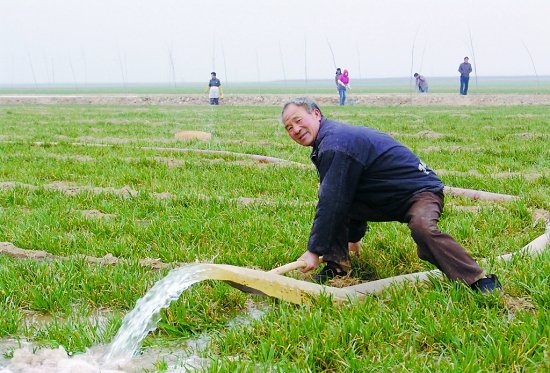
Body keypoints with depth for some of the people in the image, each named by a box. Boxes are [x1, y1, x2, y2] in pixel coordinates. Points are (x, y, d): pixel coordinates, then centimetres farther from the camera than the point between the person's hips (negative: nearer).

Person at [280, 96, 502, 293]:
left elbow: (333, 203, -28)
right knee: (333, 201, -2)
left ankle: (479, 281, -30)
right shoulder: (328, 141, 9)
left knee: (422, 228, -38)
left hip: (419, 189, -10)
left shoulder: (336, 144, -24)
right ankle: (338, 265, 1)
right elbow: (349, 199, 22)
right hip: (382, 199, 10)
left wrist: (315, 250, -22)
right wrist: (354, 236, 29)